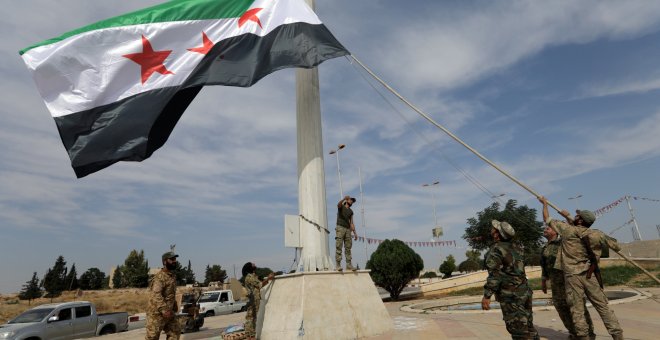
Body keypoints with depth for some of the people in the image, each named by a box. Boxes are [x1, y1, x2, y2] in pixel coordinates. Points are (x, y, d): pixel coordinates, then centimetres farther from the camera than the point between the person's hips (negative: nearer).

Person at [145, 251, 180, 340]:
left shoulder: (173, 276, 11)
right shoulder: (159, 277, -19)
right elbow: (156, 294, -29)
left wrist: (174, 308, 22)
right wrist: (164, 310, -35)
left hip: (169, 313, 9)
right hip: (156, 313, -9)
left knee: (175, 332, 9)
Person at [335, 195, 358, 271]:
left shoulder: (351, 211, 22)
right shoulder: (341, 207, 7)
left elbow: (351, 223, 19)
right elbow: (338, 204, -19)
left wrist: (355, 232, 7)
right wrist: (344, 198, -38)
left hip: (348, 229, 6)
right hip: (340, 228, -5)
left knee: (348, 248, 1)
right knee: (338, 247, -10)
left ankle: (349, 265, 2)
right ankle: (338, 265, -12)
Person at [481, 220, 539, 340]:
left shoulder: (496, 249, -14)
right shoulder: (512, 248, 12)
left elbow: (494, 274, -21)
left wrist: (486, 295, -20)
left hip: (511, 295, -9)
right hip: (524, 292, 9)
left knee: (518, 330, -2)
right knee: (528, 327, 16)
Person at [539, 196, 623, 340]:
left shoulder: (566, 229, -6)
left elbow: (547, 219, 6)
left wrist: (544, 203, 20)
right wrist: (567, 217, 36)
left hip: (572, 275, -4)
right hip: (588, 274, 4)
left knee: (577, 309, 2)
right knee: (603, 306, 8)